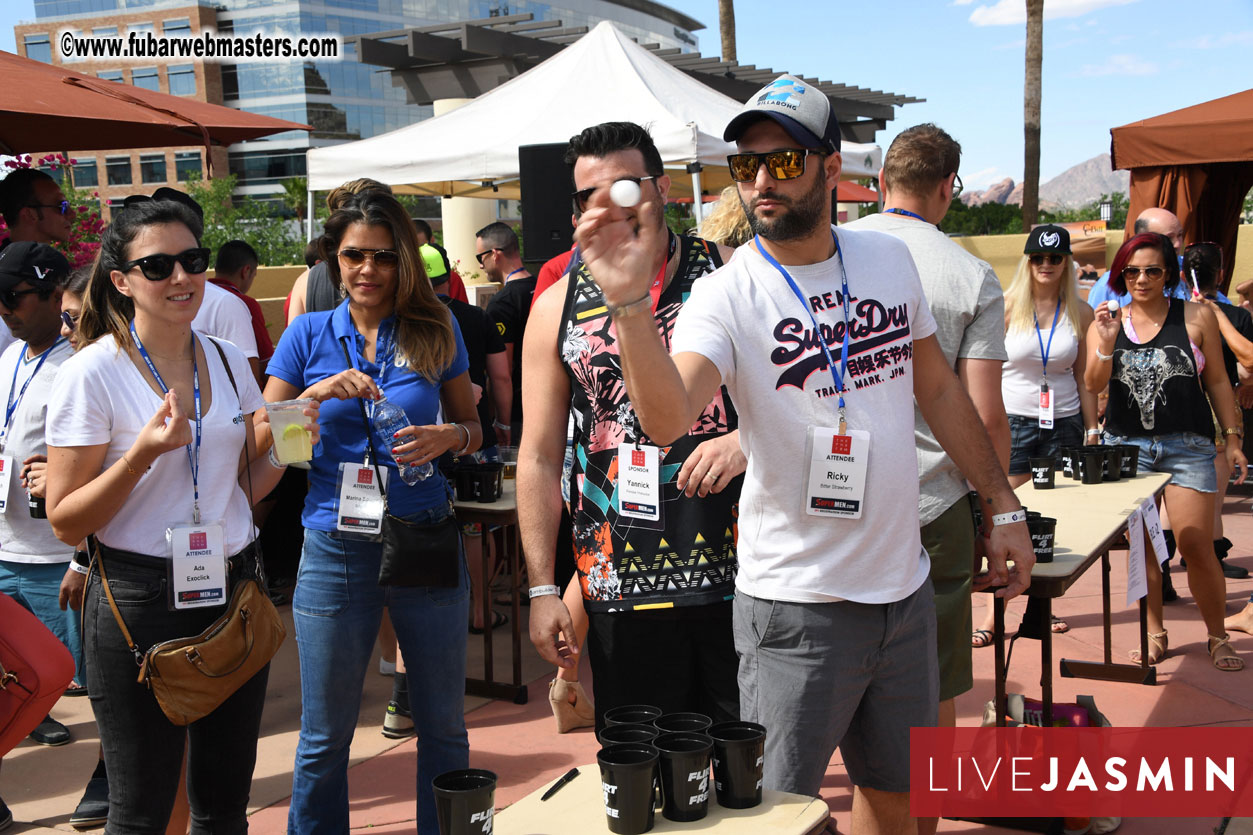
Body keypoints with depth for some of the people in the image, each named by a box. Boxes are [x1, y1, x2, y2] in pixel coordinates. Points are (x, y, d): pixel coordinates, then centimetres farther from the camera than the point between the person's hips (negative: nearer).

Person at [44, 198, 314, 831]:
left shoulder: (228, 362, 7)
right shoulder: (91, 374, -10)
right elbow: (66, 522, -10)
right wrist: (142, 453, -23)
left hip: (234, 588, 5)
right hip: (140, 599, -5)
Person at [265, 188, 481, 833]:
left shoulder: (435, 330, 3)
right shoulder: (309, 334, 3)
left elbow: (472, 426, 10)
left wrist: (448, 437, -12)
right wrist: (318, 393, -15)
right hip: (335, 549, 0)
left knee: (443, 725, 11)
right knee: (325, 736, 9)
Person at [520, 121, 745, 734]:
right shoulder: (557, 309, 5)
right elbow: (539, 459, 6)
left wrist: (746, 439, -15)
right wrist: (541, 589, 1)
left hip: (737, 576, 0)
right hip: (620, 590, 1)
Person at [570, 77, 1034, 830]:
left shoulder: (890, 259, 3)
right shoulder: (727, 295, -13)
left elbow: (938, 387, 14)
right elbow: (666, 418, -31)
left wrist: (1003, 506, 14)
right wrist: (630, 301, -46)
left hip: (905, 587, 5)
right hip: (798, 604, -5)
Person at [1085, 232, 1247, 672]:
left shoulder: (1196, 317, 2)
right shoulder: (1107, 322, 6)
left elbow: (1217, 381, 6)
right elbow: (1094, 384, -2)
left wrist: (1233, 438, 5)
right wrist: (1107, 342, -18)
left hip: (1187, 445, -2)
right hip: (1125, 445, 2)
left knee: (1196, 546, -6)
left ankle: (1217, 636, 12)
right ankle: (1154, 632, 21)